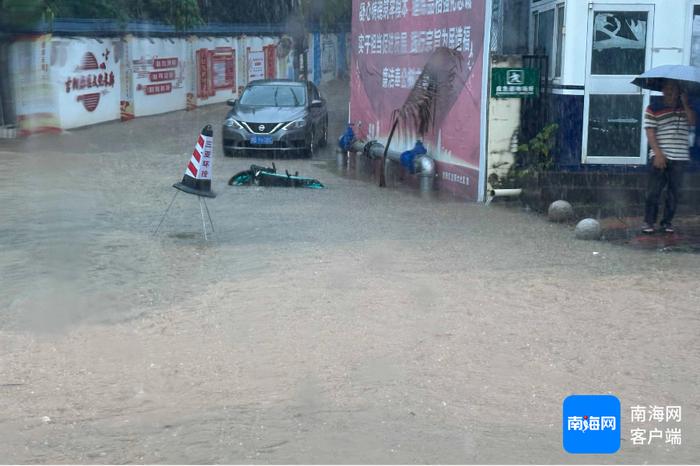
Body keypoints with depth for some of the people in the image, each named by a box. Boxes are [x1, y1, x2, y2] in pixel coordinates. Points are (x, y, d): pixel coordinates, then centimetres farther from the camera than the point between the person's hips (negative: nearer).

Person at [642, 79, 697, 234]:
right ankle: (648, 221, 3)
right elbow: (650, 133, -7)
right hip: (660, 156, -3)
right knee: (654, 191, -4)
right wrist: (658, 154, -16)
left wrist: (685, 103, -11)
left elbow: (692, 122, -5)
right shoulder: (653, 108, 0)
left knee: (674, 192, 5)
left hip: (680, 157, 3)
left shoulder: (685, 108, 12)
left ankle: (667, 221, 14)